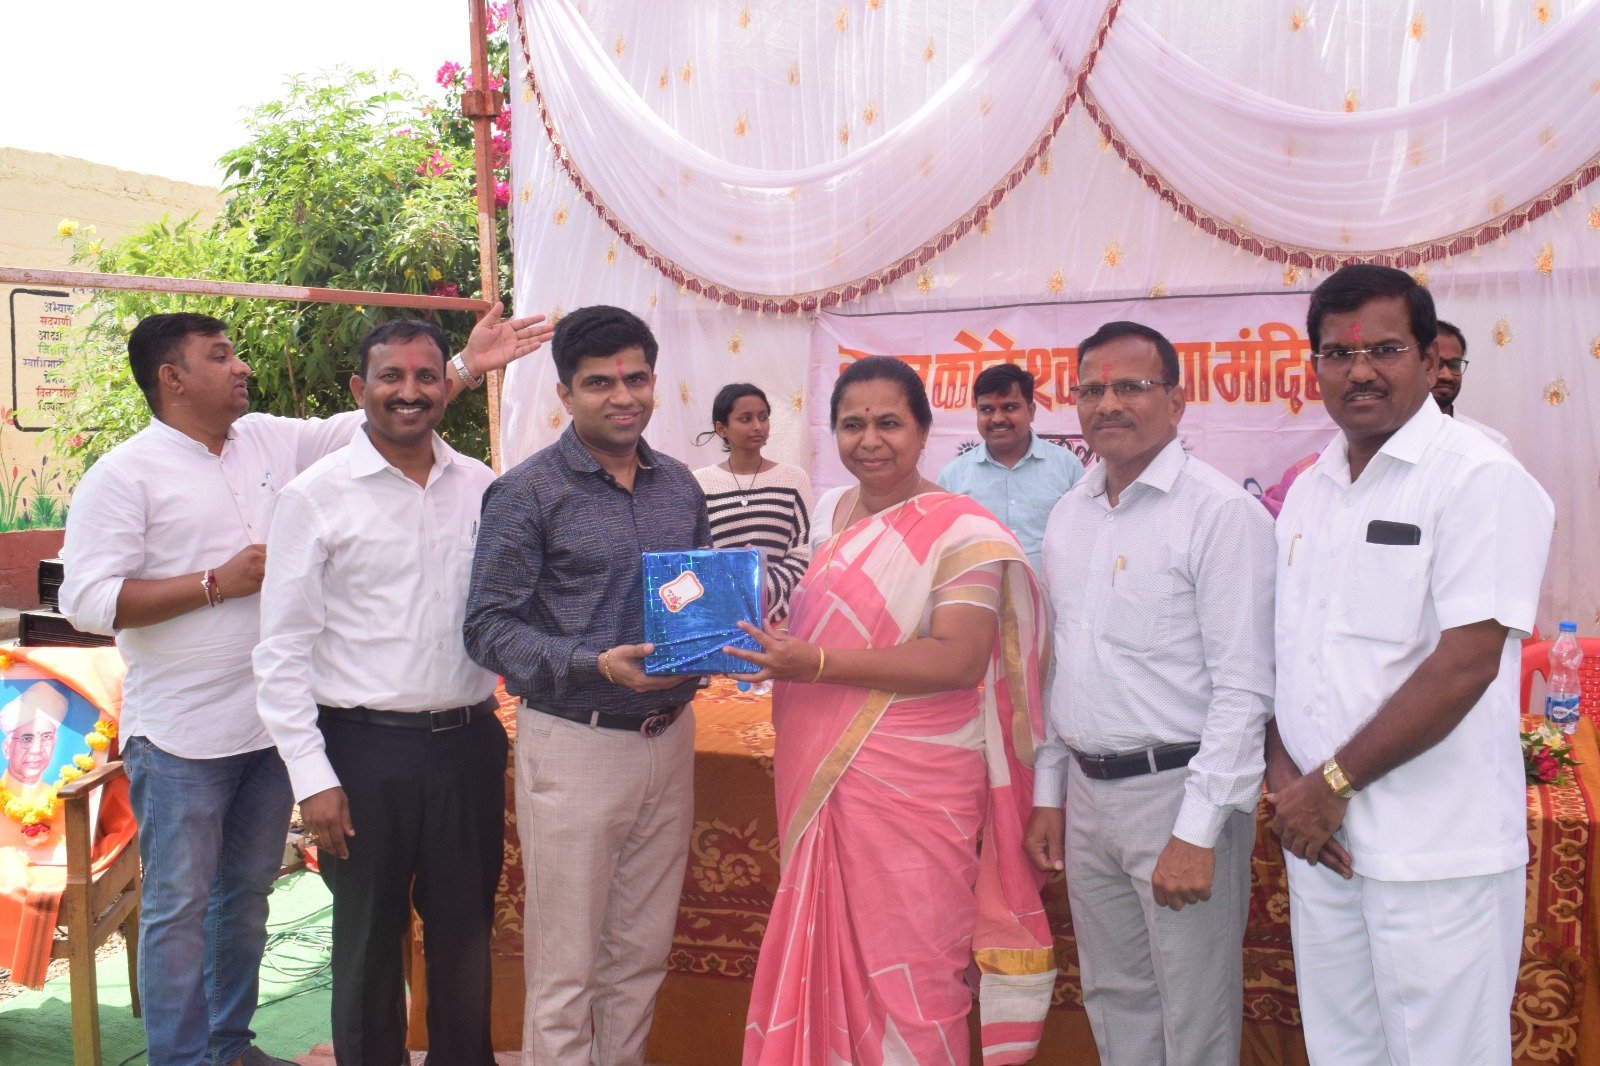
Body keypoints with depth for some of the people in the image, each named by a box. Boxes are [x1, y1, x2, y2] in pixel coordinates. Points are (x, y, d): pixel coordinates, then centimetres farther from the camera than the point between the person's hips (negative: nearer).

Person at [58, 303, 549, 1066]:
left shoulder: (271, 440, 8)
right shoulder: (124, 475, -8)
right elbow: (87, 601, -15)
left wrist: (466, 366, 1)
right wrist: (217, 581, -15)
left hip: (271, 721, 6)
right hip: (183, 737, -6)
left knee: (248, 894, 18)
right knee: (179, 908, 4)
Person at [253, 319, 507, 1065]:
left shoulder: (482, 488, 3)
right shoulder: (315, 496, -5)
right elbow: (283, 652, -6)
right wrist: (312, 776, -9)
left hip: (468, 742, 3)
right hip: (365, 749, -3)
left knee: (466, 936, 16)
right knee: (368, 941, 13)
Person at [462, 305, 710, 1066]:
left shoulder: (680, 487, 8)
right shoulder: (527, 492, -8)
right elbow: (488, 627, -11)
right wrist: (596, 666, -24)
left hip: (668, 737, 5)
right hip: (575, 743, -5)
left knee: (643, 953, 17)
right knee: (566, 967, 6)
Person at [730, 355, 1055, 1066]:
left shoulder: (959, 530, -11)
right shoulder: (838, 513, 11)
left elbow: (958, 659, -20)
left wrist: (815, 663, -25)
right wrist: (774, 642, 6)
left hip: (911, 787, -6)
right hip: (825, 778, 7)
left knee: (906, 976, 4)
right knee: (831, 957, 15)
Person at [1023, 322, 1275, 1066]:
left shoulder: (1220, 512, -12)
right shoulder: (1068, 514, 10)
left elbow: (1243, 688, -15)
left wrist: (1198, 831, -18)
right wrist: (1047, 793, 15)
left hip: (1176, 788, -6)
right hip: (1086, 791, 7)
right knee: (1114, 1004, 18)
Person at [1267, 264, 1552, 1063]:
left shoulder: (1480, 479, -11)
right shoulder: (1308, 492, 10)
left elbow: (1464, 666, -19)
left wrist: (1334, 782, -14)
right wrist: (1286, 780, -3)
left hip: (1436, 854, -6)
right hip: (1318, 834, 6)